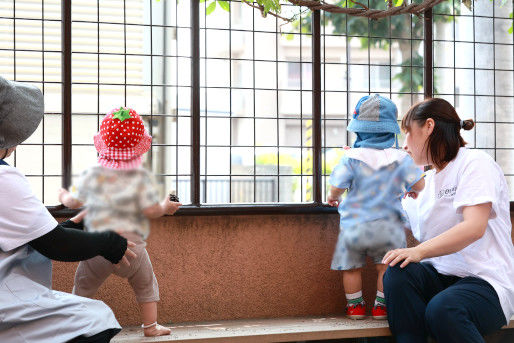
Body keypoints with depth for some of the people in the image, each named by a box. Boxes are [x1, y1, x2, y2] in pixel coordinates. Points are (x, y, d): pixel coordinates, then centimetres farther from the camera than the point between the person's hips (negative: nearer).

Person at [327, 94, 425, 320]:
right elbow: (418, 185, -3)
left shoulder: (351, 157, -9)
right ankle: (381, 306, 13)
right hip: (387, 225, 1)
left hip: (354, 224, 0)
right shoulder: (400, 158, -5)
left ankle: (355, 306, 21)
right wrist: (410, 191, 21)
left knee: (351, 267, 14)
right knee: (386, 267, 12)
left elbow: (337, 187, -8)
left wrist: (332, 198, 15)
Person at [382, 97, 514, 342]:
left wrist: (420, 251, -31)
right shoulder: (430, 179, 20)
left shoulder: (475, 163, -4)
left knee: (442, 309, -37)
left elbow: (474, 228, -21)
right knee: (397, 273, -25)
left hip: (486, 281, -6)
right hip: (441, 276, 7)